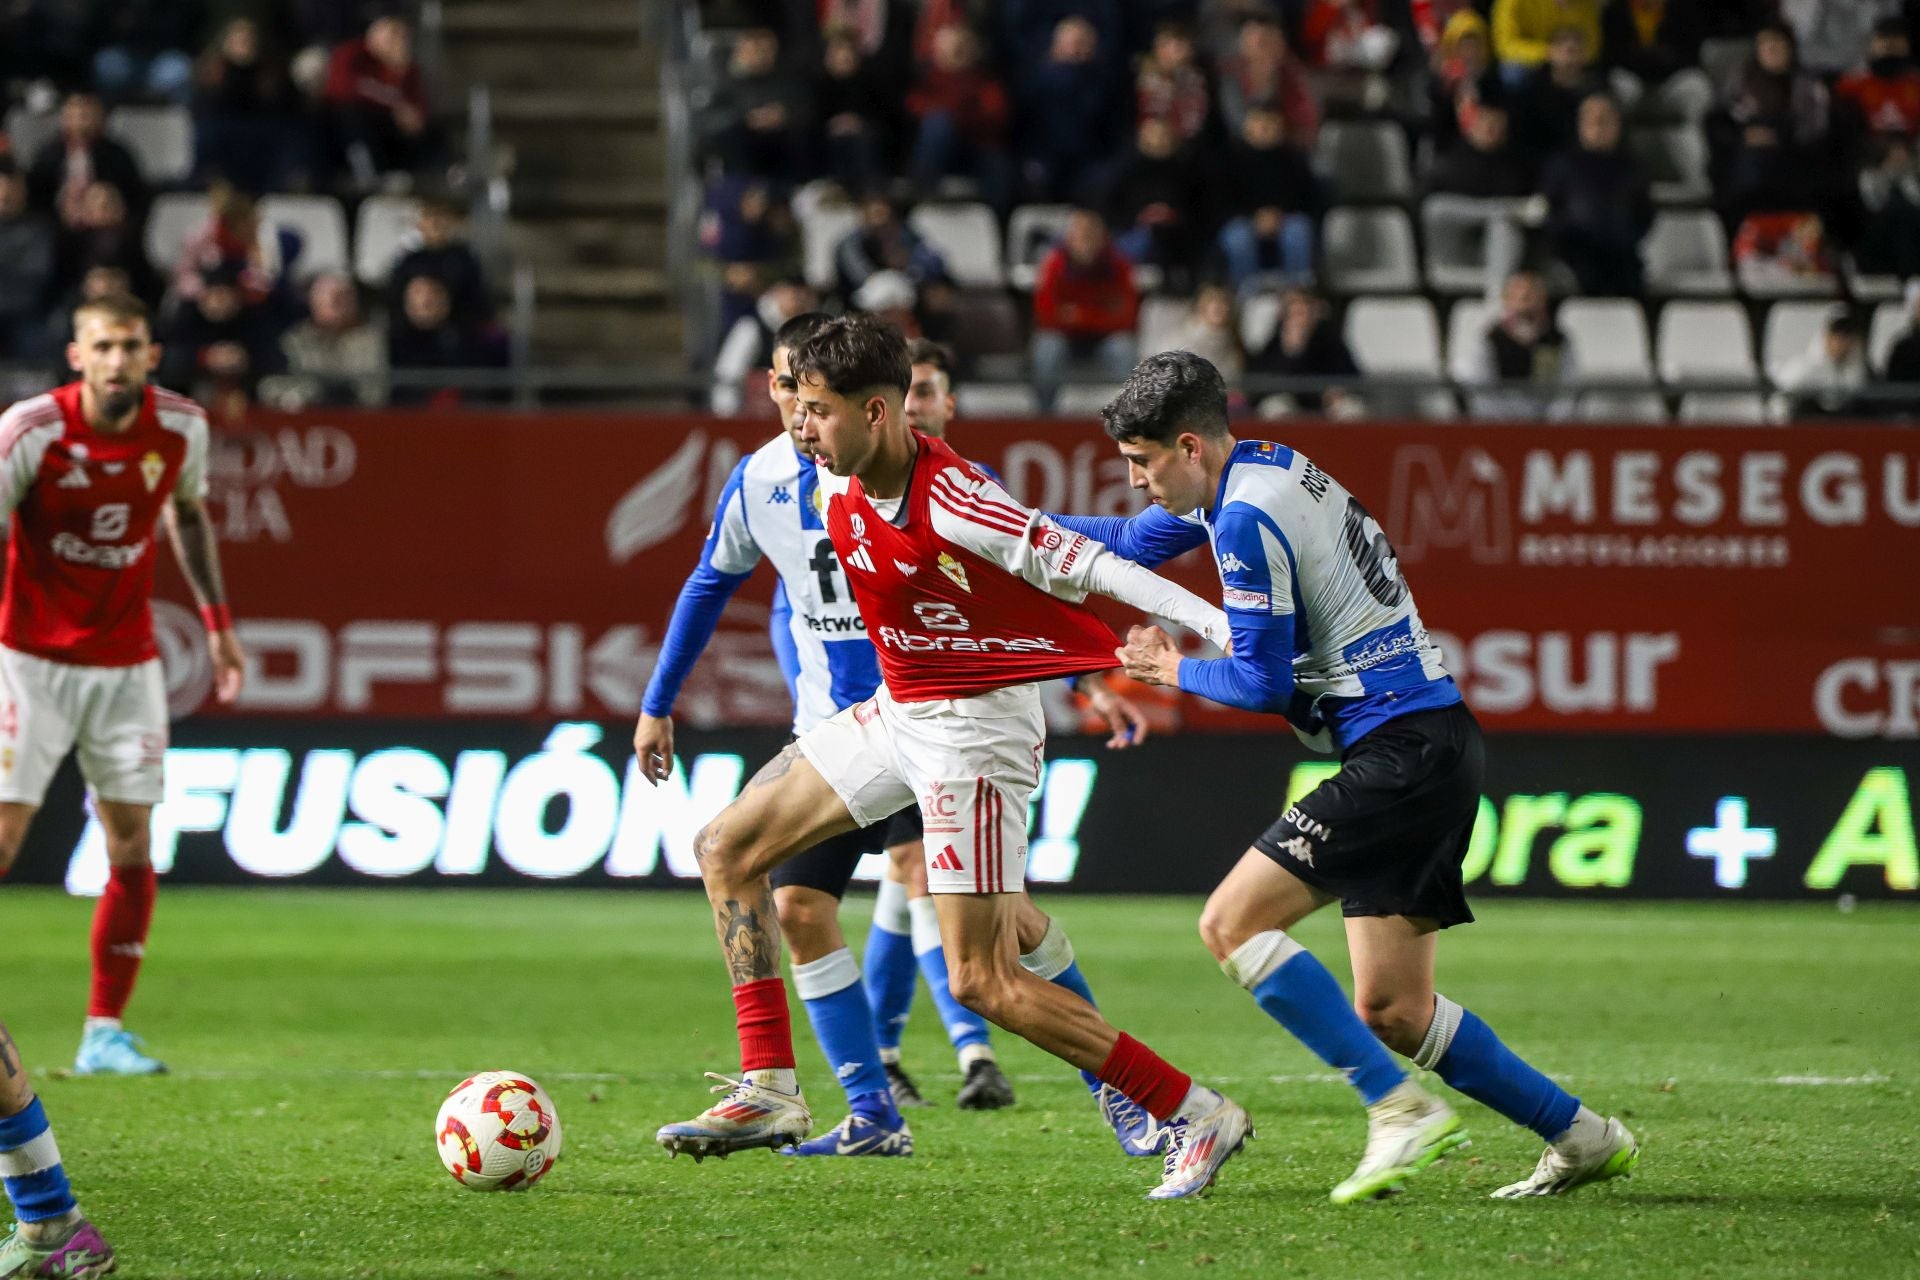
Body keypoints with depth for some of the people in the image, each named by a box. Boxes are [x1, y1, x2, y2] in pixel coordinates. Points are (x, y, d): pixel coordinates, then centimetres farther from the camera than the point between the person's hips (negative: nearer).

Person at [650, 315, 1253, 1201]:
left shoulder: (951, 503, -27)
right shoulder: (837, 487, -3)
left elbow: (1082, 566, -28)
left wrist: (1222, 628, -31)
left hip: (976, 723, -9)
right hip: (897, 711, 9)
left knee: (978, 981, -11)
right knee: (726, 848, 9)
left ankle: (1195, 1116, -3)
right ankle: (769, 1092, 11)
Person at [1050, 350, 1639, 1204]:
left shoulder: (1247, 517, -15)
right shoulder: (1261, 469, 15)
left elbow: (1261, 681, -13)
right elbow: (1127, 543, 29)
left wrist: (1175, 670, 4)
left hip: (1403, 753, -10)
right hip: (1436, 746, 10)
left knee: (1232, 922, -12)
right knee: (1391, 1011, 8)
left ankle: (1402, 1109, -15)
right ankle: (1581, 1139, 13)